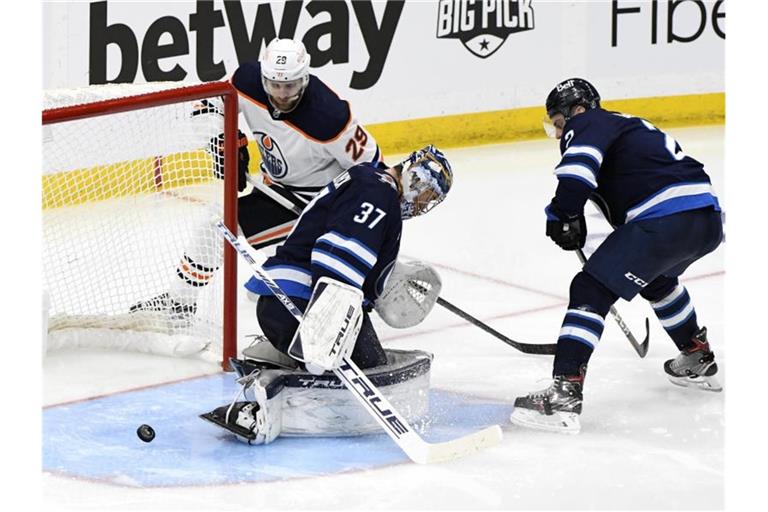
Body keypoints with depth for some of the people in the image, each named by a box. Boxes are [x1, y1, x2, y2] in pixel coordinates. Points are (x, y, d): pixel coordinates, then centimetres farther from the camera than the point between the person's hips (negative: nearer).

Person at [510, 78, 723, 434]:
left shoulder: (588, 124, 5)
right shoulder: (626, 126, 33)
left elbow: (579, 164, -17)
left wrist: (563, 215, -11)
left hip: (665, 222, -9)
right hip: (709, 221, 9)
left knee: (590, 290, -10)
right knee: (657, 279, 38)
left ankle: (564, 396, -21)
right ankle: (698, 361, 49)